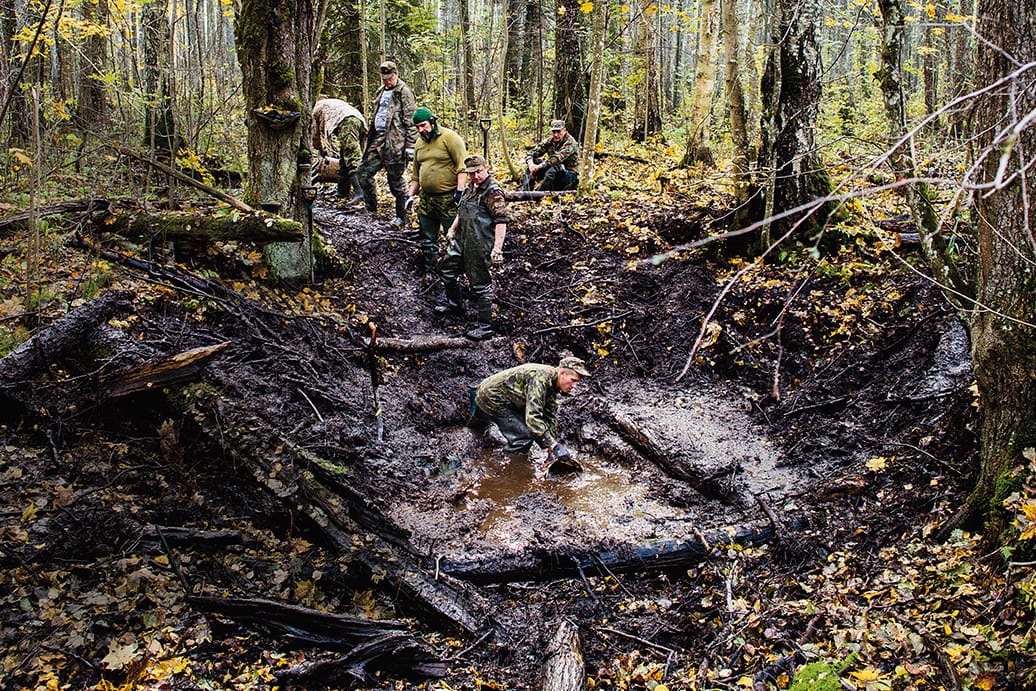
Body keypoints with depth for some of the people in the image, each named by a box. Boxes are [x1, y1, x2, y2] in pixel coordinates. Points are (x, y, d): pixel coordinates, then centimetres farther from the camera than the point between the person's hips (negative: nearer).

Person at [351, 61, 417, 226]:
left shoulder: (404, 93, -8)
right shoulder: (381, 92, 17)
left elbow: (410, 122, -13)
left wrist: (410, 146, -17)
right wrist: (370, 137, 21)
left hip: (395, 142, -8)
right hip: (378, 139, 8)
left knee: (395, 178, -2)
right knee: (364, 170, 7)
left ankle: (401, 216, 8)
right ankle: (370, 203, 26)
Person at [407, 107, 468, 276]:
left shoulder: (449, 137, -10)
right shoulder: (419, 143, 13)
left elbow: (462, 166, -15)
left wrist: (460, 190, -20)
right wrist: (411, 195, 17)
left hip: (449, 199, -7)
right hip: (426, 199, 8)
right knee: (427, 238, 13)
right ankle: (429, 272, 24)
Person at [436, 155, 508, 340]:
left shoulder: (493, 191, -17)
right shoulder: (471, 187, 11)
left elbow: (501, 221, -23)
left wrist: (497, 249, -28)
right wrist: (452, 229, 26)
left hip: (479, 246, -9)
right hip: (461, 241, 10)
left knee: (480, 284, -5)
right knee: (446, 269, 22)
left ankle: (486, 327, 2)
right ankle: (454, 305, 43)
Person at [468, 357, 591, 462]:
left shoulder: (552, 382, -1)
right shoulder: (540, 378, -32)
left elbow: (551, 418, 4)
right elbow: (532, 417, -40)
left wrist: (552, 452, 1)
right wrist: (554, 446, -40)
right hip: (490, 397, -10)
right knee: (525, 435, -19)